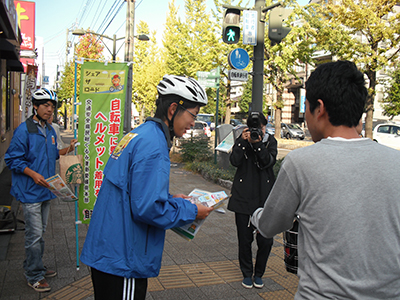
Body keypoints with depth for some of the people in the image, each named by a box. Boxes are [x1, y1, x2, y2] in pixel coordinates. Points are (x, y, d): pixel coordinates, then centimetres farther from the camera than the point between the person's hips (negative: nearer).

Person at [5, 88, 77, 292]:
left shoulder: (49, 130, 11)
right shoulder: (24, 130, -14)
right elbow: (12, 159, -14)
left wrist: (67, 149, 5)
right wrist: (33, 174, -23)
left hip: (45, 190, 8)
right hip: (30, 191, -8)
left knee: (40, 231, 18)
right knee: (34, 234, -3)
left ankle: (35, 267, 34)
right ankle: (34, 276, 10)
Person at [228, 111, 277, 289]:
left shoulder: (270, 141, 6)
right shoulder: (241, 140, 5)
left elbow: (269, 162, -10)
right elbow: (234, 161, -10)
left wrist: (258, 144, -20)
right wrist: (243, 142, -18)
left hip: (264, 197, 1)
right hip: (243, 196, 0)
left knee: (266, 240, 1)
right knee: (245, 238, 6)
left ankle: (259, 274, 23)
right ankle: (247, 273, 26)